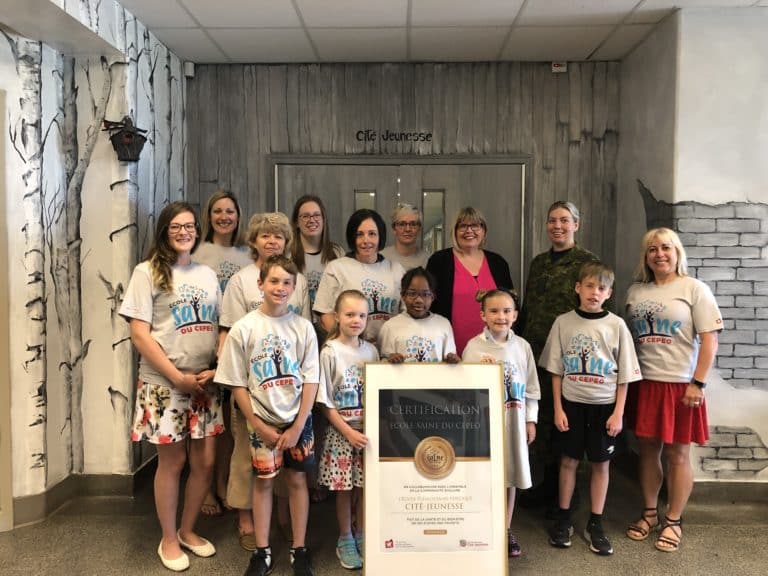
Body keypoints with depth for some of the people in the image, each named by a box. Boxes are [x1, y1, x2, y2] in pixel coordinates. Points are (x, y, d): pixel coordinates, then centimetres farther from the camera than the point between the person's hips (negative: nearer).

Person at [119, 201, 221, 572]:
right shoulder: (148, 272, -4)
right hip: (164, 384, -4)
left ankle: (188, 530, 30)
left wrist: (217, 369, -4)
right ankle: (168, 539, 26)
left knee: (205, 461, 8)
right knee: (172, 462, 6)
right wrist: (178, 377, -14)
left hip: (205, 383, 5)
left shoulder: (207, 274, 11)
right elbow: (139, 334, -10)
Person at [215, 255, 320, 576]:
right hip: (262, 421, -1)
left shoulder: (303, 327, -5)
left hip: (298, 420, 1)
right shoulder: (243, 329, -8)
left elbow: (311, 380, -4)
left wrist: (297, 427, -8)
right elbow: (237, 384, -5)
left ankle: (299, 549, 25)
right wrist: (259, 426, -7)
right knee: (263, 481, 10)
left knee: (297, 480, 10)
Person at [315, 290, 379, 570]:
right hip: (341, 431, -3)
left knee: (365, 485, 10)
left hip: (368, 429, 3)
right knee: (344, 488, 6)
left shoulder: (371, 350, 2)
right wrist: (349, 433, -14)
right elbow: (325, 402, -9)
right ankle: (345, 540, 25)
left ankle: (362, 536, 29)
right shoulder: (330, 352, -9)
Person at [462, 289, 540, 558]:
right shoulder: (474, 346, -6)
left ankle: (506, 530, 26)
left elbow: (531, 387, 7)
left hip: (513, 420, 3)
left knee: (510, 475, 11)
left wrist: (530, 420, 6)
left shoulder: (522, 346, 2)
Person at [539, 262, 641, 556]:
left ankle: (595, 525, 23)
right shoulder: (563, 322, -3)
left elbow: (624, 375, -1)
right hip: (572, 403, 0)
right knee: (568, 461, 9)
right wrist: (558, 408, -3)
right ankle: (563, 520, 24)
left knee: (601, 464, 9)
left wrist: (618, 413, -5)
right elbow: (556, 370, 1)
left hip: (605, 405, 0)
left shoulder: (616, 325, -4)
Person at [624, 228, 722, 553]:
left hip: (680, 385, -4)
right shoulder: (635, 291, 9)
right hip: (644, 383, 4)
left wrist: (698, 383, -13)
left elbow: (709, 341, -7)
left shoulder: (694, 289, -3)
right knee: (647, 450, 11)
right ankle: (649, 513, 28)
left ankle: (673, 521, 21)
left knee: (677, 454, 6)